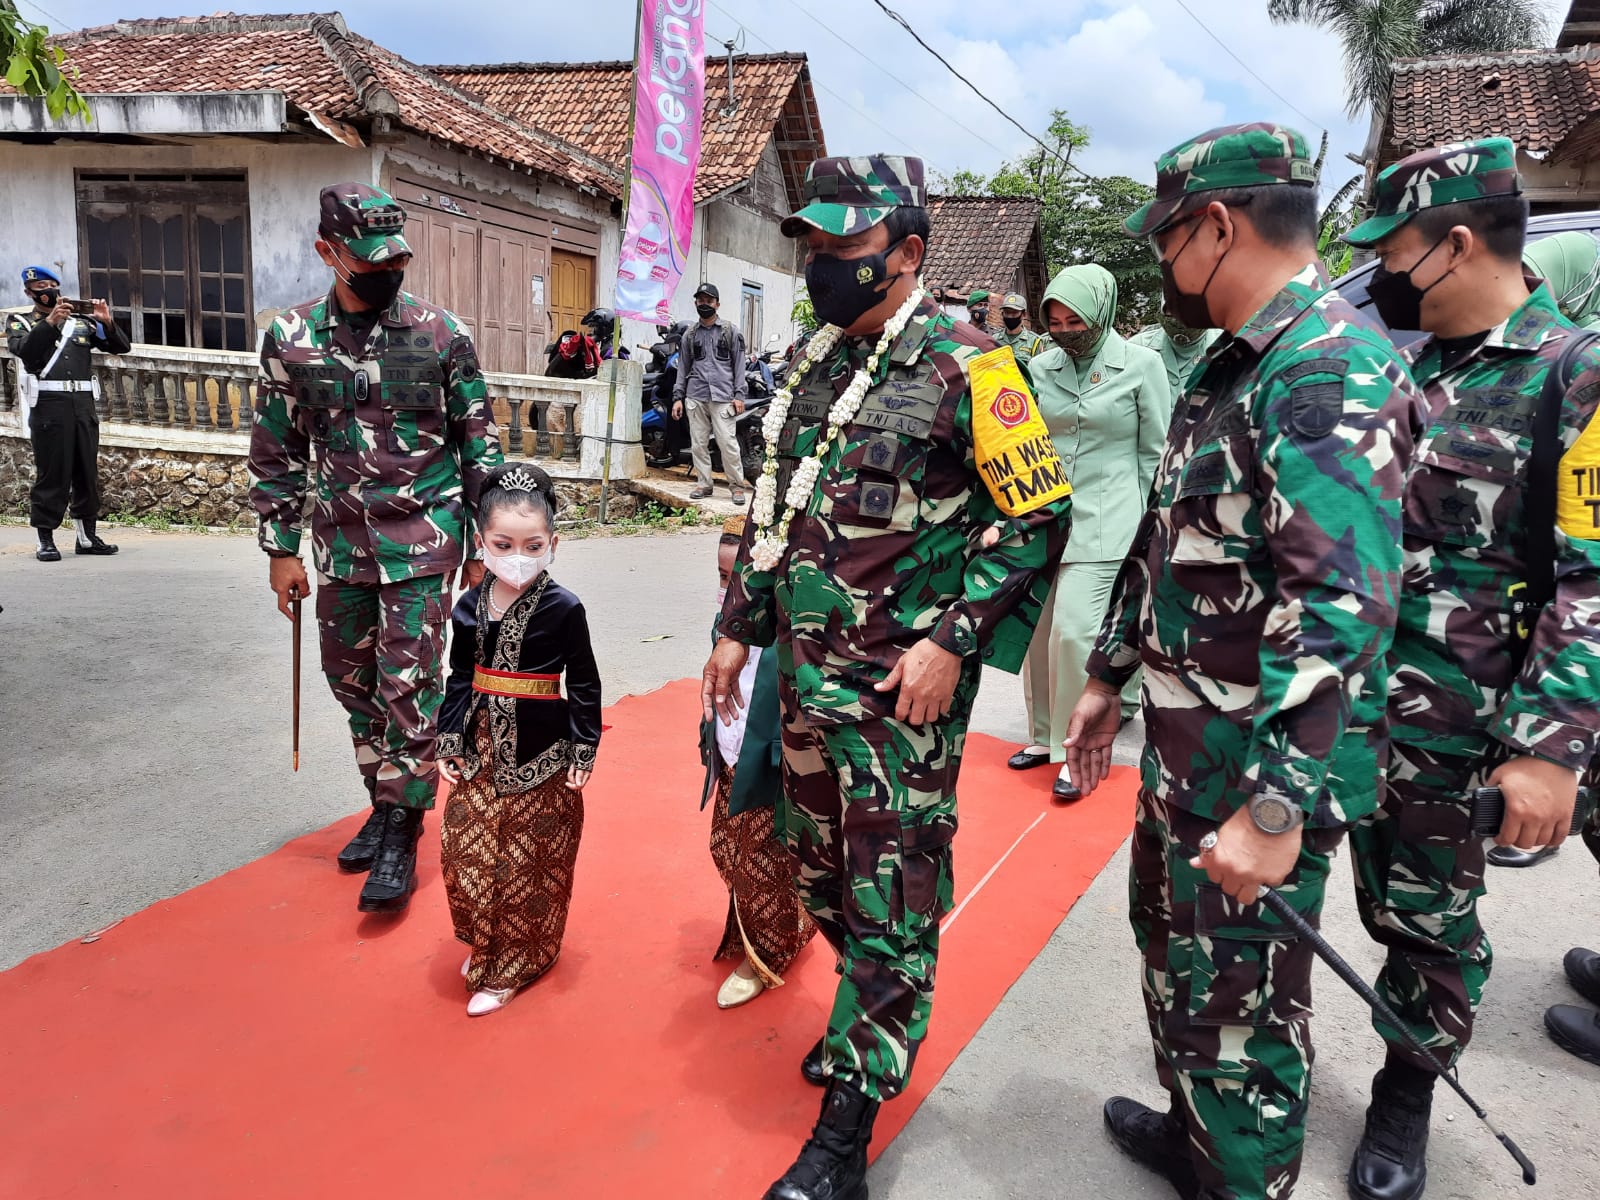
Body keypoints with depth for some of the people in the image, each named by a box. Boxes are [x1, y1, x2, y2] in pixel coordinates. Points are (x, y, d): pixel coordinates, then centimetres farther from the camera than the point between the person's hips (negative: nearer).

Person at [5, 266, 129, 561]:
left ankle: (86, 537, 13)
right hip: (48, 403, -3)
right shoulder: (20, 322, 11)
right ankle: (45, 539, 0)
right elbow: (23, 350, -10)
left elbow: (121, 347, 11)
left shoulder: (81, 323, 19)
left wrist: (107, 322, -6)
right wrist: (49, 322, -20)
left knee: (87, 471, 5)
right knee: (51, 472, -5)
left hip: (83, 403, 4)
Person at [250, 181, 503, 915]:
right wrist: (282, 549, 6)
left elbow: (479, 445, -1)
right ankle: (386, 804, 33)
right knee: (354, 680, 14)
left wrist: (483, 547, -1)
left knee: (409, 685, -4)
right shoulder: (291, 338, 0)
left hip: (422, 540, -4)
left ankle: (403, 833, 10)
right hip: (342, 544, 4)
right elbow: (277, 453, 8)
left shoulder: (442, 334, -6)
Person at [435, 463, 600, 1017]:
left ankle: (511, 969, 23)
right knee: (464, 851, 7)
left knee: (528, 864, 5)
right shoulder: (469, 607, 0)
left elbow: (584, 686, -5)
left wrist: (584, 751, -7)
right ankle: (486, 945, 32)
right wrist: (449, 741, 5)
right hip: (481, 751, 4)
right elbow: (459, 680, 10)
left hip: (541, 757, -4)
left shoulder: (563, 609, -12)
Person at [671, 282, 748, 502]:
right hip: (695, 397, 3)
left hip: (722, 396, -3)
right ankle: (704, 484, 12)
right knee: (698, 444, 3)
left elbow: (739, 364, 5)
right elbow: (683, 367, 16)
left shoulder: (730, 331, 8)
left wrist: (739, 395, -4)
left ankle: (736, 484, 0)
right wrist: (678, 397, 8)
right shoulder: (690, 334, 15)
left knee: (728, 443, -9)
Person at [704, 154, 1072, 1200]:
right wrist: (739, 628, 16)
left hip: (904, 686, -7)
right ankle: (875, 1018, 44)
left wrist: (952, 641, -18)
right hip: (808, 672, 8)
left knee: (893, 899, 2)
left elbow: (1039, 516, -12)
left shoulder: (964, 366, -11)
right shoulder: (816, 364, 11)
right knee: (822, 869, 19)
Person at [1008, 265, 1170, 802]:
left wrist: (1145, 527, 2)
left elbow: (1156, 452, 2)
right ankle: (1045, 733, 26)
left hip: (1106, 520, -4)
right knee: (1038, 628, 7)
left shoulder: (1141, 364, -2)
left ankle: (1078, 750, 2)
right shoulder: (1040, 367, 7)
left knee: (1075, 629, -13)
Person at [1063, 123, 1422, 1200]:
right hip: (1187, 745, 10)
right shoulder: (1235, 363, 12)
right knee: (1171, 947, 25)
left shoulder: (1332, 367, -21)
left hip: (1256, 769, -10)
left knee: (1237, 1009, 6)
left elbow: (1343, 609, -29)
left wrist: (1275, 808, -30)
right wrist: (1110, 676, 20)